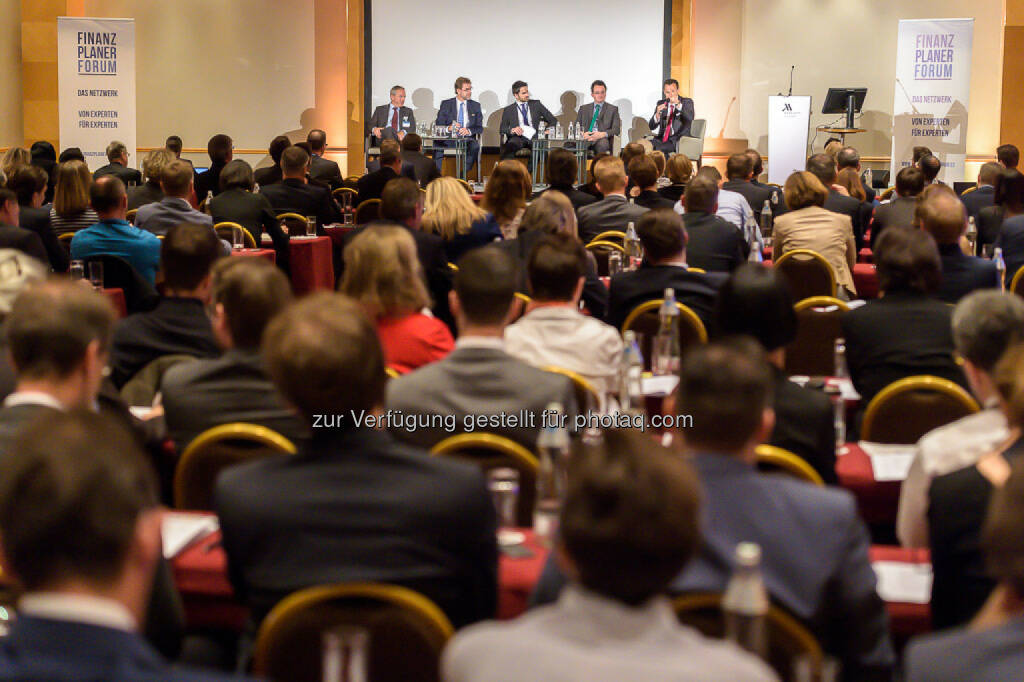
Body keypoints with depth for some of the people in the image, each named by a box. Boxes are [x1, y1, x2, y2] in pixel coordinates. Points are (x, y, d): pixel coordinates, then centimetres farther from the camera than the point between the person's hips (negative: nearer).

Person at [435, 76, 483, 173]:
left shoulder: (476, 106, 16)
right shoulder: (446, 104, 11)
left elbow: (480, 128, 9)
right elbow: (438, 125, 5)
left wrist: (469, 131, -13)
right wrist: (449, 128, -18)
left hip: (467, 139, 1)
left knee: (475, 145, -35)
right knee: (437, 142, -34)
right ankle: (437, 175, -27)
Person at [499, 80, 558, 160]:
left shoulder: (536, 104, 20)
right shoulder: (508, 110, 19)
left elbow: (553, 120, 20)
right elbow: (502, 129, 11)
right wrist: (511, 130, -12)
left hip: (534, 136, 0)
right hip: (518, 137, 0)